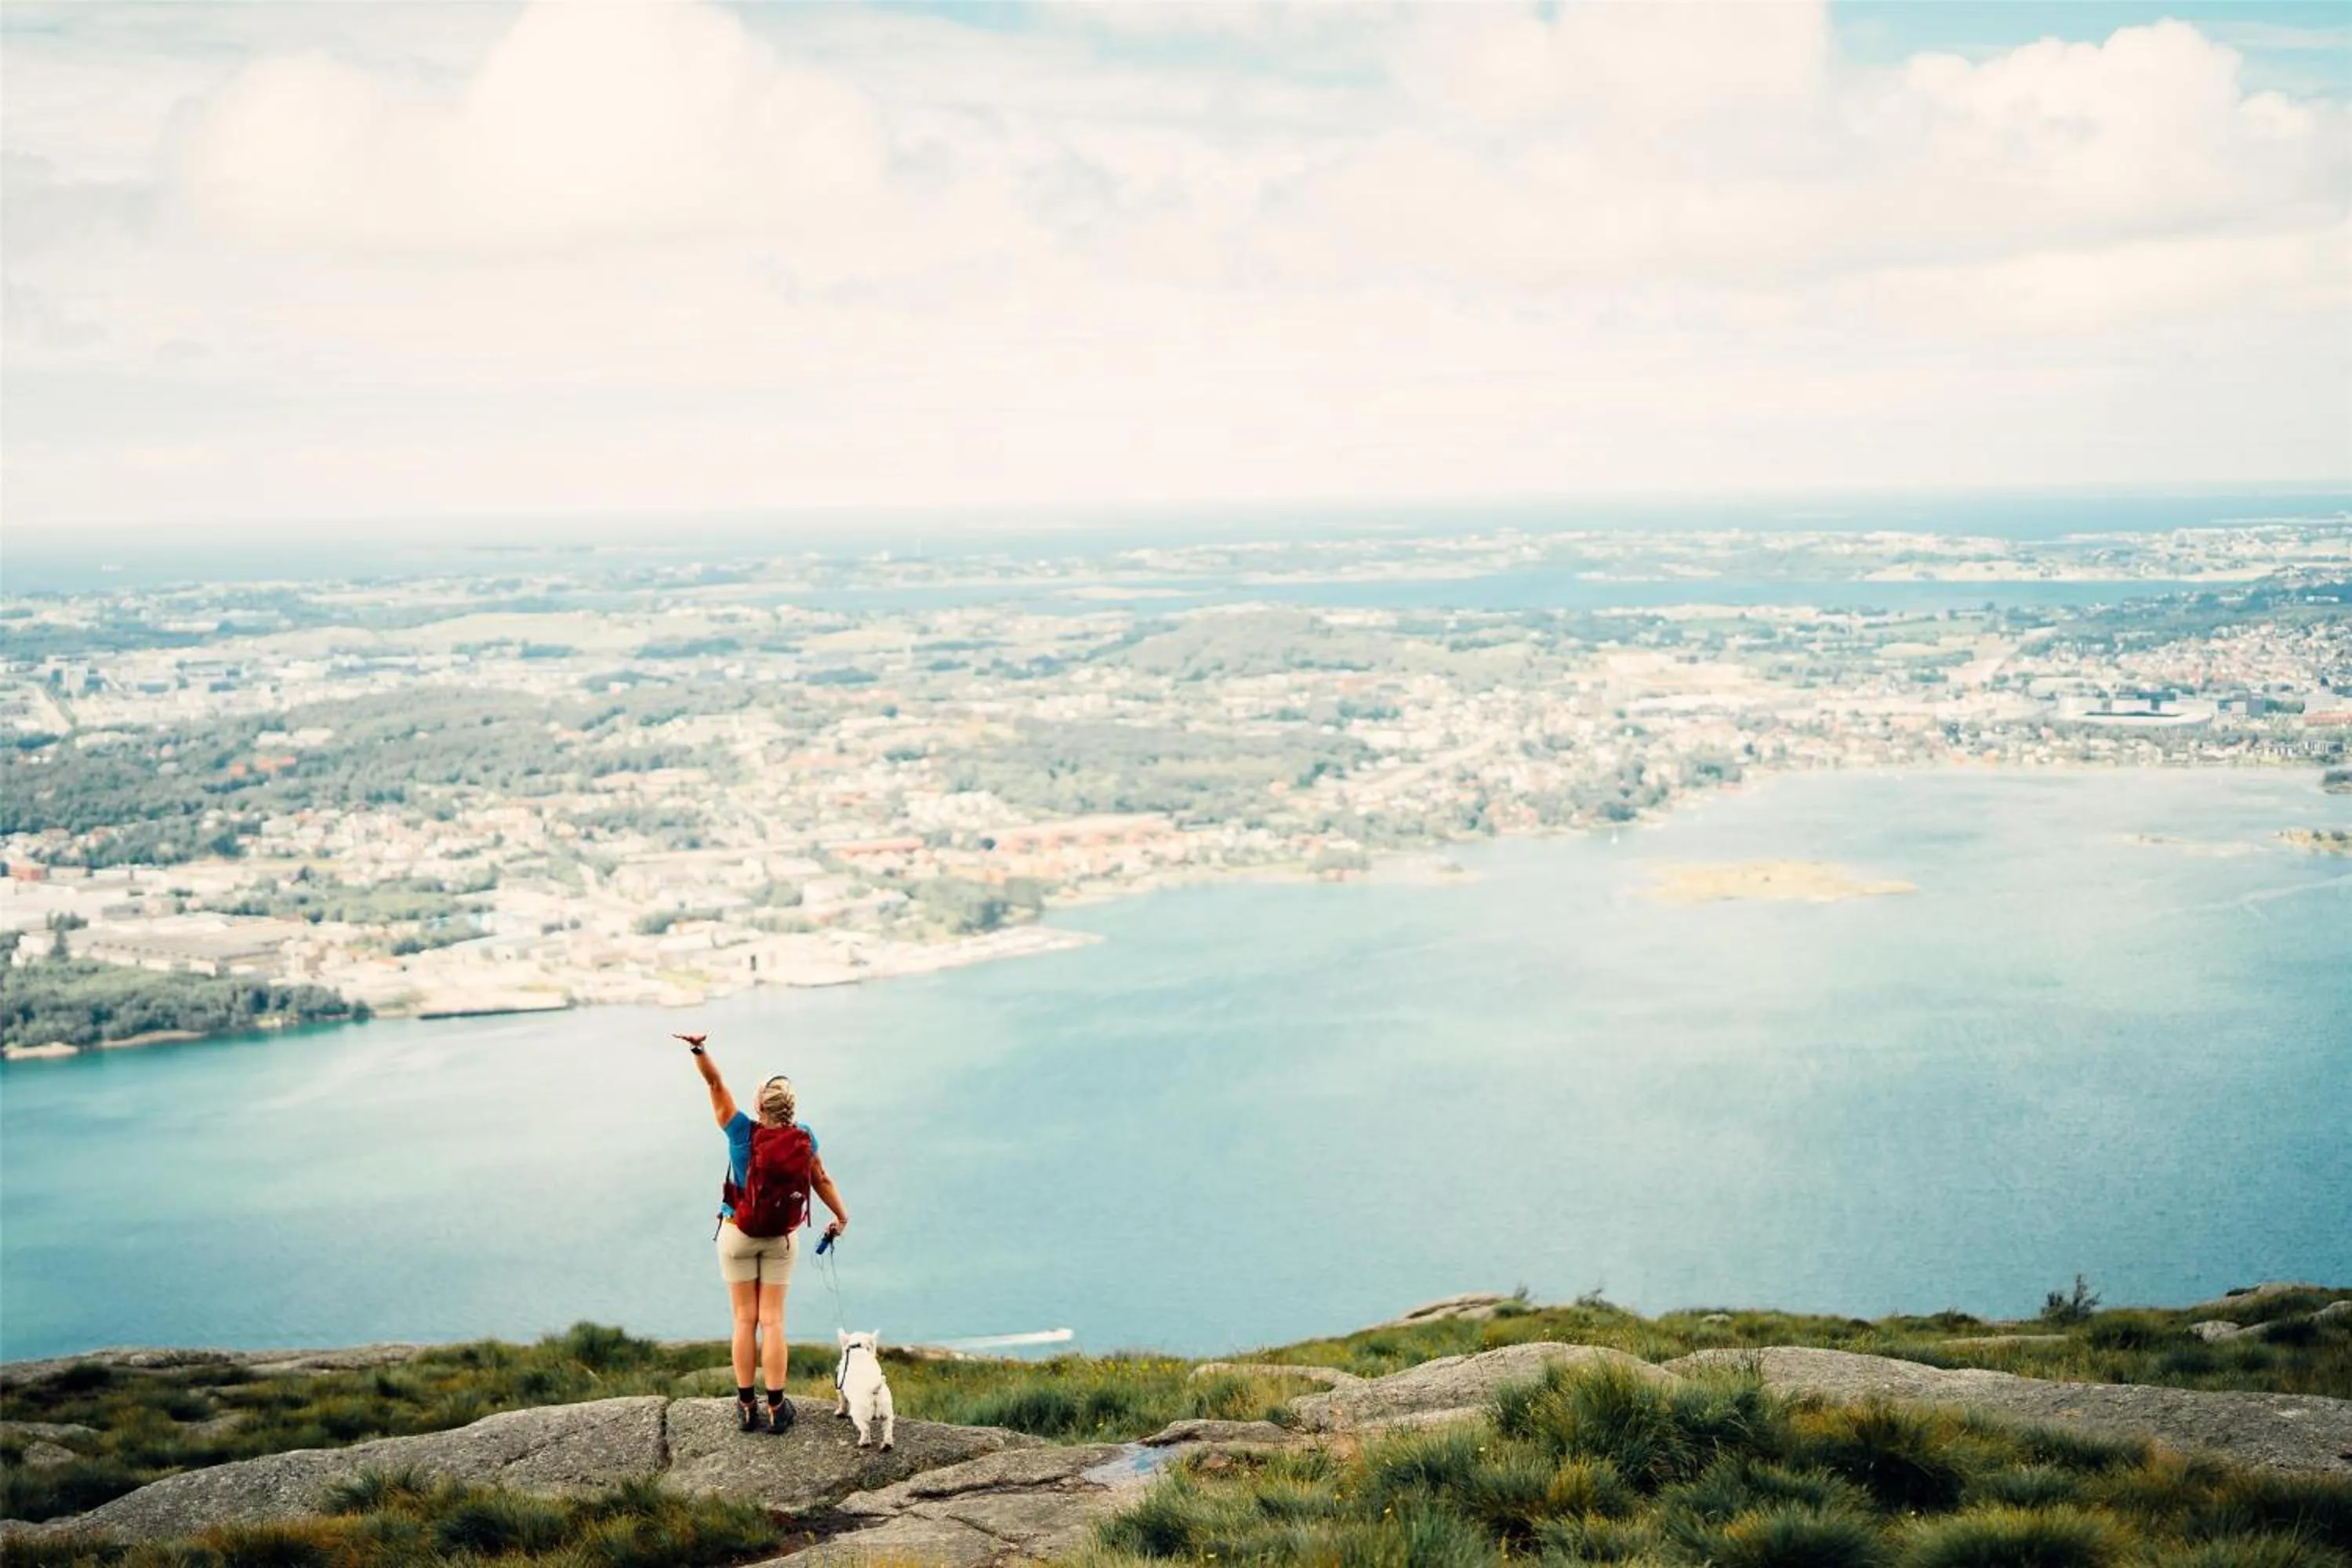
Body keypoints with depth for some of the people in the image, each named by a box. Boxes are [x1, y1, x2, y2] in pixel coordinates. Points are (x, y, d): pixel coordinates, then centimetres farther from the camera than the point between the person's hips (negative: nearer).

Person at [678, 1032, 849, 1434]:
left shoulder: (742, 1132, -19)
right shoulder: (803, 1137, -13)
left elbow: (716, 1083, -24)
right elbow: (821, 1180, -4)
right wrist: (841, 1218, 9)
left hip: (737, 1233, -1)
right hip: (780, 1239, 1)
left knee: (745, 1320, 8)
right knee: (772, 1321, 6)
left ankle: (746, 1407, 10)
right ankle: (776, 1408, 5)